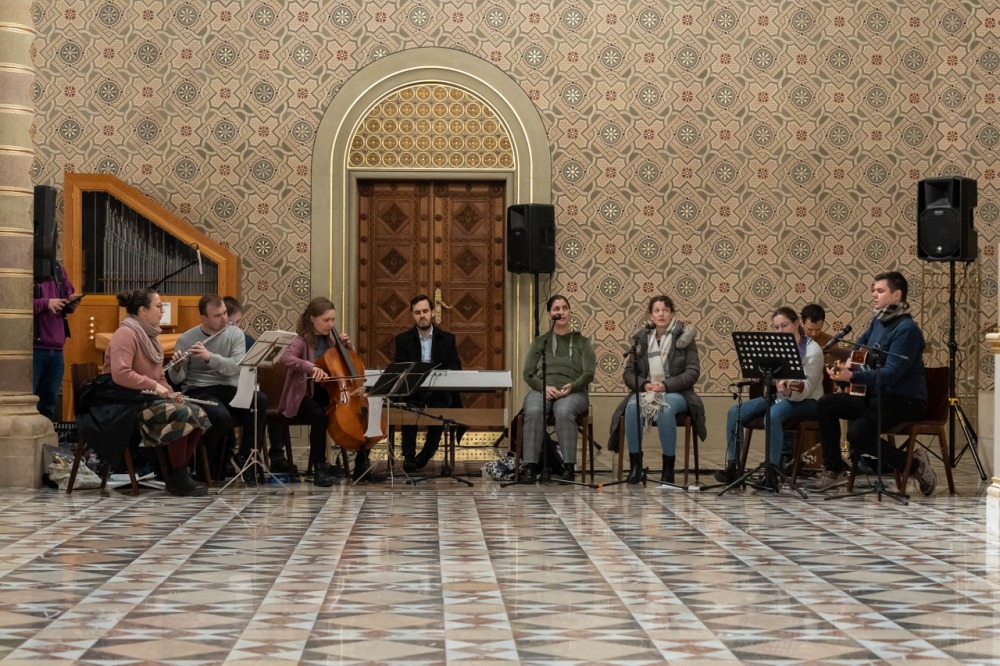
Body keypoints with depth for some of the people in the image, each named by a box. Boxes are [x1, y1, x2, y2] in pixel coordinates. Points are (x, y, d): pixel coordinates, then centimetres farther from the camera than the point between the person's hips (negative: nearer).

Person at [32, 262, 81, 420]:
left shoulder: (58, 269, 13)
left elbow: (68, 307, 23)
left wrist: (72, 302, 1)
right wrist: (45, 303, -20)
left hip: (56, 348, 7)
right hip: (33, 347, -6)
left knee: (49, 403, 11)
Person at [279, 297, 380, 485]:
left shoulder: (330, 339, 11)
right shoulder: (302, 340, -8)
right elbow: (286, 358, -30)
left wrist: (347, 345, 3)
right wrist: (311, 367, -44)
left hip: (329, 395, 6)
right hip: (304, 397, -6)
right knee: (319, 415, -39)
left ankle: (362, 464, 0)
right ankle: (319, 468, -28)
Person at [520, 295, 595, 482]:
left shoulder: (582, 342, 17)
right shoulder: (539, 342, 21)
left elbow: (589, 374, 6)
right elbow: (528, 373, 11)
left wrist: (572, 386, -15)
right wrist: (544, 387, -10)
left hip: (572, 392, -1)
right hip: (541, 390, 1)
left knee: (564, 412, -38)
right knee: (533, 412, -36)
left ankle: (569, 467, -37)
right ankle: (530, 467, -37)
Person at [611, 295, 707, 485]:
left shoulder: (684, 337, 2)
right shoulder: (641, 338, 10)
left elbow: (693, 372, -4)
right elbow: (629, 372, 8)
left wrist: (666, 385, -17)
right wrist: (644, 384, -14)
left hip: (676, 393, -2)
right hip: (646, 391, 2)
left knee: (666, 409, -38)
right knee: (632, 407, -33)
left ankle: (668, 467, -27)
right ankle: (635, 465, -23)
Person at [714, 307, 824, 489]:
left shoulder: (812, 350, -12)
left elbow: (806, 390, -21)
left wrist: (790, 391, -40)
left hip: (806, 401, -7)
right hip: (778, 396, 7)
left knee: (773, 414, -38)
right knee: (735, 412, -13)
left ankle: (772, 474, -37)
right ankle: (732, 466, -11)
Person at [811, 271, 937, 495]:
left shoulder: (906, 329, -18)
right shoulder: (878, 322, 9)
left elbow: (891, 374, -27)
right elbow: (862, 342, 33)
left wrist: (852, 377, -35)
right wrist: (850, 363, 13)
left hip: (905, 400, -9)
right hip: (876, 395, 9)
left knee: (857, 433, -28)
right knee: (826, 405, -1)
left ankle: (913, 464, -8)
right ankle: (834, 469, 5)